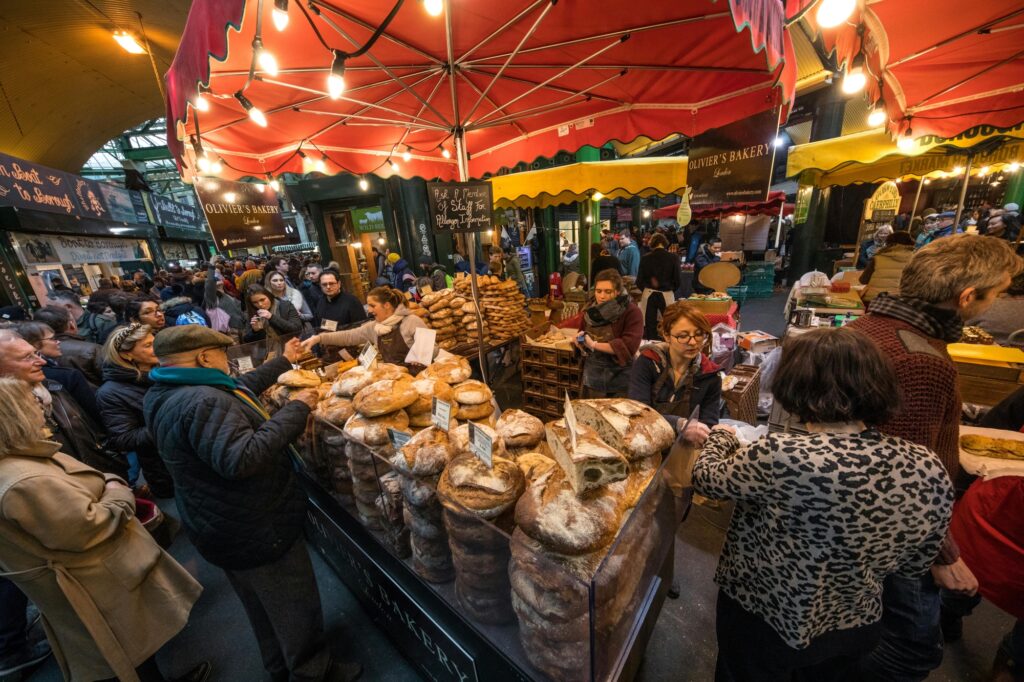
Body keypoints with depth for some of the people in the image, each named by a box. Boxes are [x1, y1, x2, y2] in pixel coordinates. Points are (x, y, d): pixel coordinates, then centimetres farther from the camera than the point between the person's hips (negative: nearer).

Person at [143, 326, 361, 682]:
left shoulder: (165, 393, 2)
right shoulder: (202, 402, -31)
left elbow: (238, 390, 13)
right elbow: (242, 459, -41)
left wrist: (283, 361, 20)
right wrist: (295, 409, -33)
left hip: (222, 528, 10)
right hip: (257, 533, -10)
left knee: (263, 605, 29)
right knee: (295, 606, 13)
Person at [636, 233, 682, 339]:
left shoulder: (645, 258, -3)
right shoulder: (673, 257, -4)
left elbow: (639, 281, -1)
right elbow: (678, 280, -3)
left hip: (649, 295, 1)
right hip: (667, 295, -1)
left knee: (649, 327, 6)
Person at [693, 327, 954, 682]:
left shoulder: (782, 456, -38)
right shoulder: (930, 469, -18)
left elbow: (705, 478, -20)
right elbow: (914, 566, -3)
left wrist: (721, 436, -2)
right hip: (858, 628, 5)